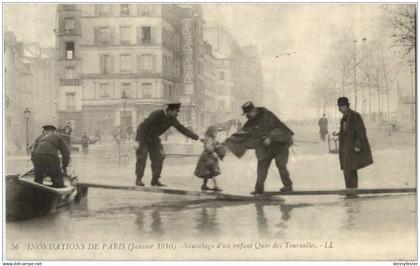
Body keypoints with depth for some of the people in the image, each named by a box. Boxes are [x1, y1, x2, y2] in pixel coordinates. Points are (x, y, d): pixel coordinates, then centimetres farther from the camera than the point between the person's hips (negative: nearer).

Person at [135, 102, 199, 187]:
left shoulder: (172, 118, -12)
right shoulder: (156, 114, -32)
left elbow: (182, 129, -9)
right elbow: (143, 126, -32)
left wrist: (197, 137, -17)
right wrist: (138, 141, -37)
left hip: (153, 137, 6)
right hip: (142, 135, -6)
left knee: (158, 157, -5)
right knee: (142, 157, -13)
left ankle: (155, 180, -2)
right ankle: (139, 179, -5)